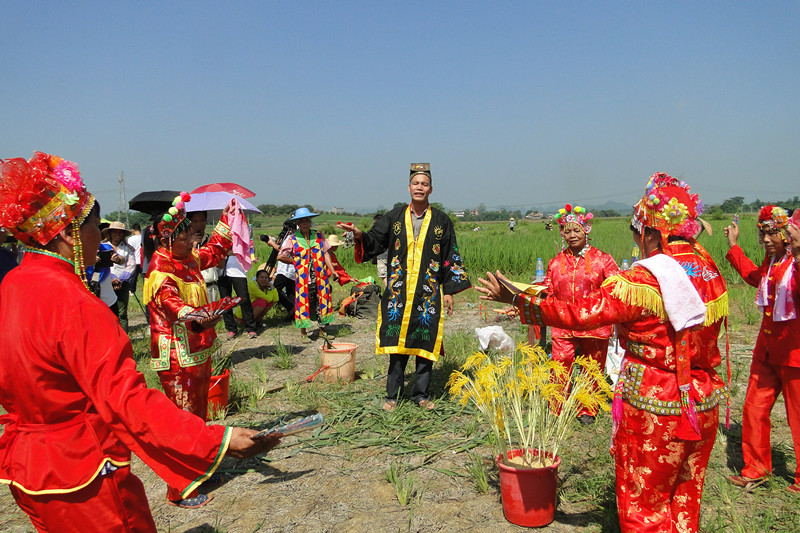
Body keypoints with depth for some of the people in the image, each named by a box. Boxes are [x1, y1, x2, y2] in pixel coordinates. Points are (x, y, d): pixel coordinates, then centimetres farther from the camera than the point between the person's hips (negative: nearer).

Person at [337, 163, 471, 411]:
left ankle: (421, 394, 16)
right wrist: (360, 236, -16)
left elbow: (450, 257, 6)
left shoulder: (441, 221, 5)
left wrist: (449, 291, 2)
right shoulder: (395, 217, 8)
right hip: (398, 291, 1)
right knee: (397, 343, 2)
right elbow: (375, 241, 6)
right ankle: (393, 395, 12)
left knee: (424, 343, 3)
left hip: (428, 293, 0)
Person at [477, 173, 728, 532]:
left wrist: (518, 300, -17)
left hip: (653, 407, -7)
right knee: (685, 501, 22)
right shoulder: (710, 271, 0)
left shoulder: (645, 280, -21)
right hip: (705, 405, 7)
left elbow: (580, 314, -23)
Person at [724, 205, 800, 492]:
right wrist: (734, 246, 31)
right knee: (754, 410, 13)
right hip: (767, 350, 7)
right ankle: (756, 468, 30)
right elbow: (755, 277, 30)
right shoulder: (771, 261, 6)